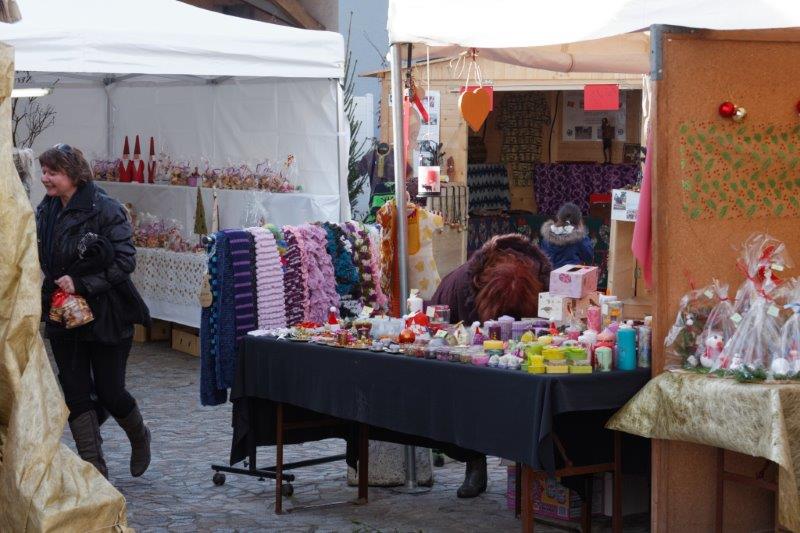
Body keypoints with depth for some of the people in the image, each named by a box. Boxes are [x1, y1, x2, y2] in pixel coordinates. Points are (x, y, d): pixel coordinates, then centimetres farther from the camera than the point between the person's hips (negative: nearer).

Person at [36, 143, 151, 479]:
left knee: (109, 391, 0)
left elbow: (124, 260, -17)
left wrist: (80, 282, -22)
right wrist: (45, 299, 4)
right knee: (76, 392, 3)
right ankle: (94, 468, 11)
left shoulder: (106, 210, -14)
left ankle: (139, 436, 31)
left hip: (106, 316, -6)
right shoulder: (45, 212, 5)